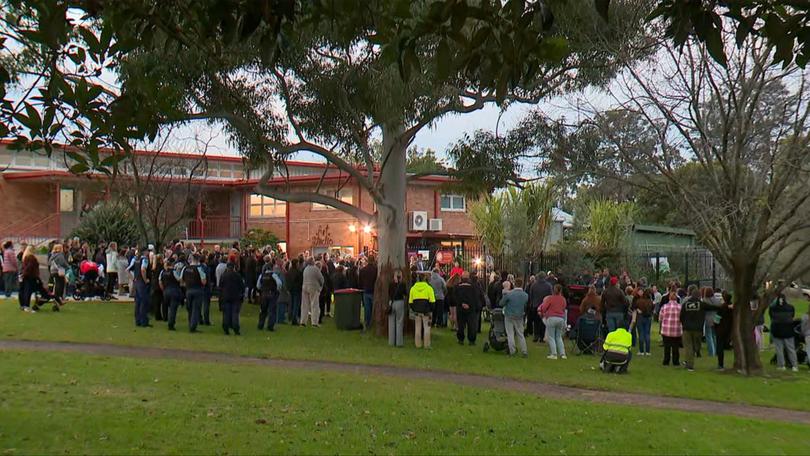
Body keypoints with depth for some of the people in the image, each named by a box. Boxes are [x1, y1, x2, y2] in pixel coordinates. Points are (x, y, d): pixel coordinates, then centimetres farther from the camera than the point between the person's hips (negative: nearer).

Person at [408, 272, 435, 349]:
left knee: (417, 328, 9)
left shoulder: (413, 288, 4)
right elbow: (432, 301, -7)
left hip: (417, 311, 3)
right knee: (426, 328, 3)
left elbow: (410, 301, 5)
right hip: (426, 311, -3)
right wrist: (431, 310, 3)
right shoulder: (428, 288, -6)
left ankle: (418, 344, 12)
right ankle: (426, 345, 2)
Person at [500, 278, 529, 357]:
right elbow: (526, 306, 7)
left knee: (510, 334, 6)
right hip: (519, 317, 3)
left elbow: (501, 304, -8)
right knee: (520, 334, 13)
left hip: (509, 316, -3)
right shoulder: (526, 295, -7)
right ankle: (524, 351, 11)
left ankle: (512, 351, 6)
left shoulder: (508, 294, -18)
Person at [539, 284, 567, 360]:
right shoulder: (563, 299, 6)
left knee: (551, 337, 2)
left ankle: (554, 354, -4)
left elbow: (543, 308, -6)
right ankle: (562, 354, 9)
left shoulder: (550, 298, -6)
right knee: (559, 337, 15)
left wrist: (542, 314, 13)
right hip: (561, 318, 4)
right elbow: (563, 309, 11)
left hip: (551, 318, -4)